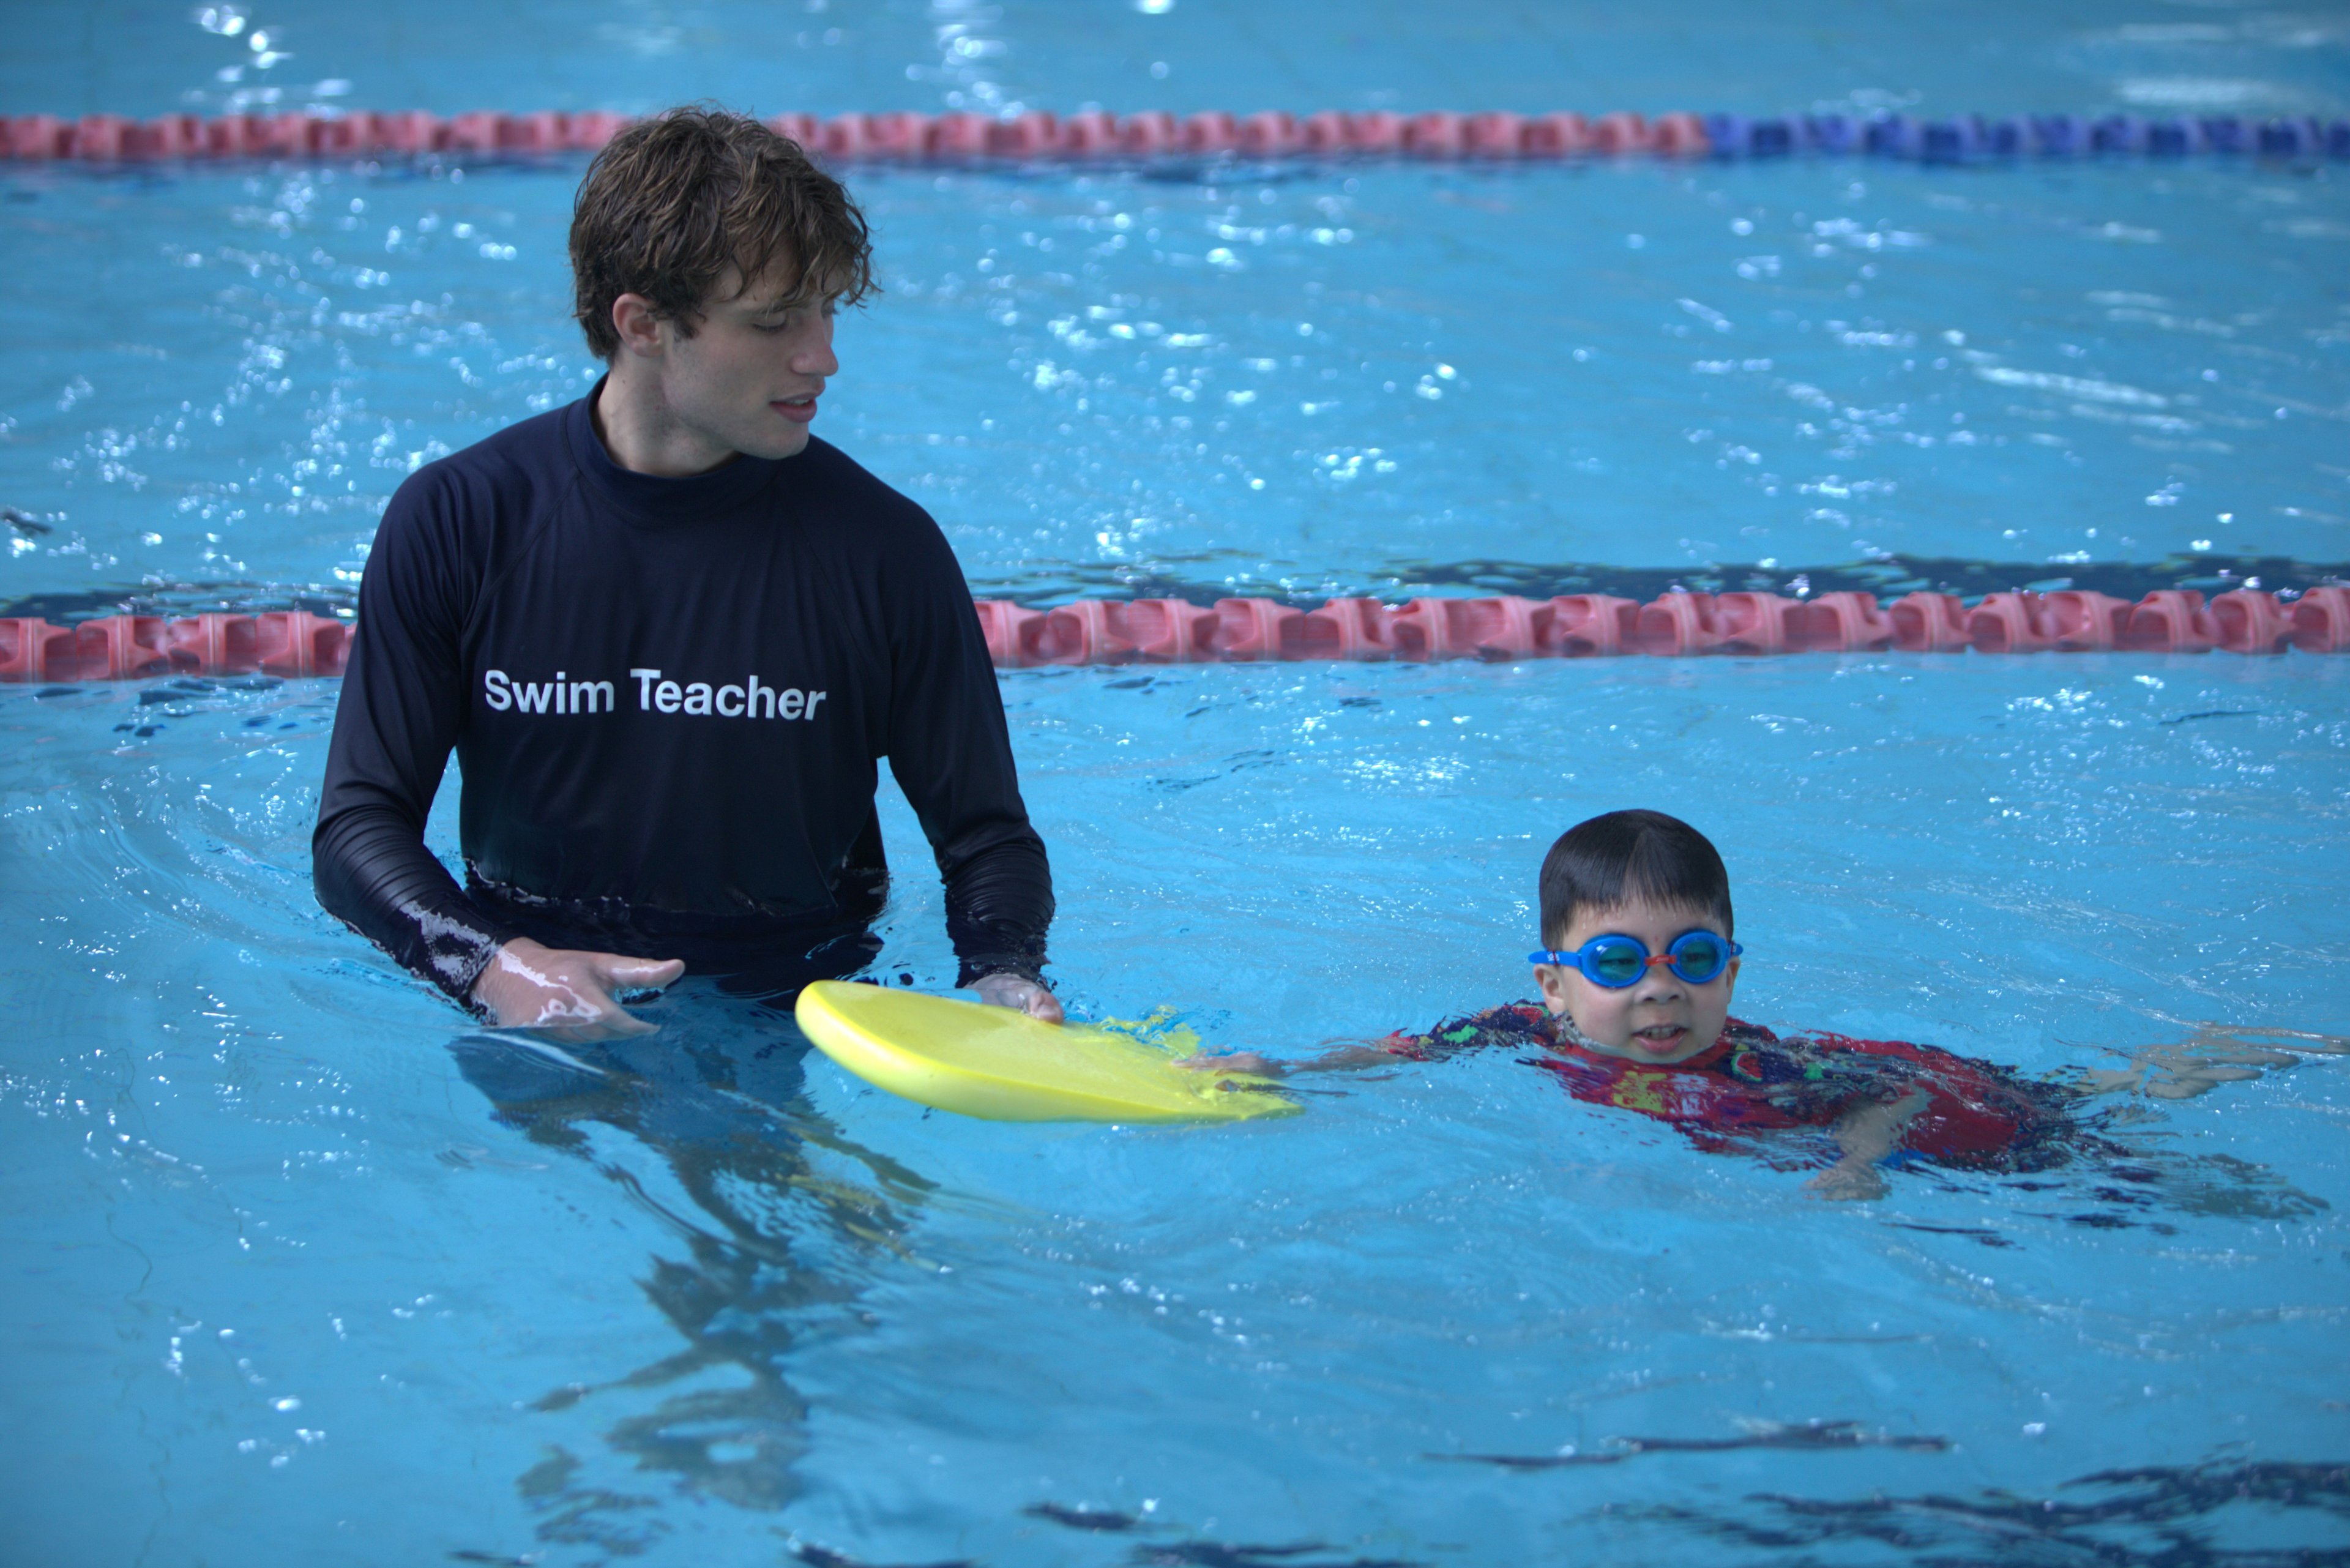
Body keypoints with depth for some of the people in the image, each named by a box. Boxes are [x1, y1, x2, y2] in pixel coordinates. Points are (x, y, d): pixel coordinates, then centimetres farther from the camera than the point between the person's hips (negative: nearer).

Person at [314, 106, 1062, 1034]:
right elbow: (358, 828, -1)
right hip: (533, 1025, 0)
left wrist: (1005, 979, -16)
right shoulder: (457, 522, -2)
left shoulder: (883, 547, -2)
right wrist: (492, 965, -20)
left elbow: (987, 835, 6)